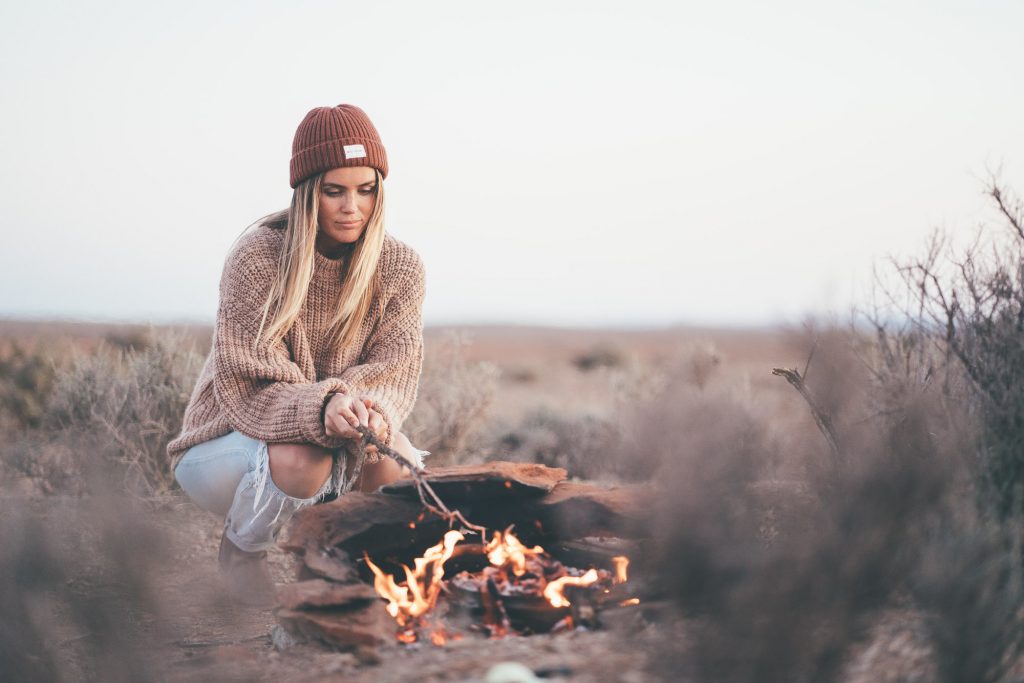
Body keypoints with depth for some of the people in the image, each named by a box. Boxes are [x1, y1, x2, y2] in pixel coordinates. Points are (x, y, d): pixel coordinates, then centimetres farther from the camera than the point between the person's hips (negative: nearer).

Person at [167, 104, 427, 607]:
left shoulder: (399, 267, -8)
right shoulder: (258, 257, -20)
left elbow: (394, 372, -11)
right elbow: (247, 388, -24)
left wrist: (369, 409, -37)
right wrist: (323, 407, -44)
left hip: (337, 437, 3)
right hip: (230, 443, -3)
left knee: (392, 463, -29)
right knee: (301, 460, -35)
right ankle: (241, 549, -2)